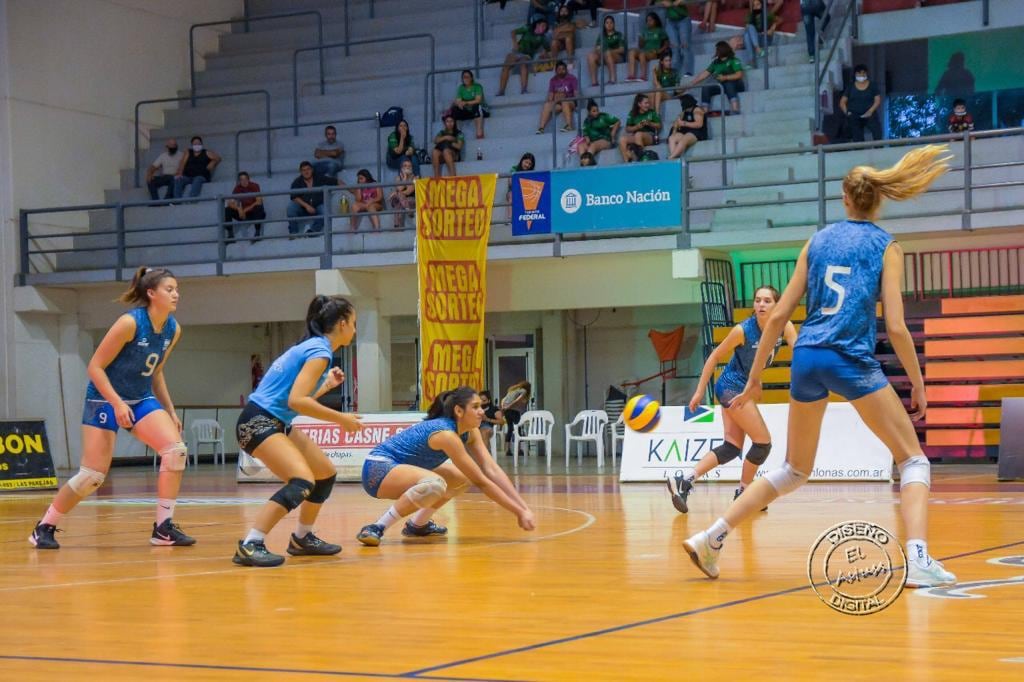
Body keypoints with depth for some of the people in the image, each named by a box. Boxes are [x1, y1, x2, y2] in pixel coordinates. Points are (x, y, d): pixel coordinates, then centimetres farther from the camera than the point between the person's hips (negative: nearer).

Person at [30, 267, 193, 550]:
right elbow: (95, 366, -18)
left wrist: (170, 411, 11)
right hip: (105, 400, -6)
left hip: (141, 400, 6)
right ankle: (44, 528, 12)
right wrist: (117, 404, -25)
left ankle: (163, 528, -8)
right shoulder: (130, 323, -21)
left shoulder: (173, 329, -1)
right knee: (93, 476, -8)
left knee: (177, 451, -15)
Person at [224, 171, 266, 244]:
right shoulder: (238, 188, -1)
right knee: (227, 210, -16)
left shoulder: (254, 186, -10)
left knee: (258, 207, -37)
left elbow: (259, 202, -19)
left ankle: (257, 234, -32)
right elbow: (230, 203, -7)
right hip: (243, 213, 3)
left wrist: (246, 209, -24)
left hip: (254, 213, -3)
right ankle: (230, 235, -17)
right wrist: (239, 209, -26)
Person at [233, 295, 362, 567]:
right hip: (258, 422, -11)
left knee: (326, 473, 16)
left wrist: (327, 385, 28)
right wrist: (340, 418, -18)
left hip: (277, 422, 11)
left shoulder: (313, 346, 15)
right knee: (303, 481, -26)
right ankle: (250, 545, -29)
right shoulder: (320, 351, -14)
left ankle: (302, 538, 30)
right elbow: (296, 401, -24)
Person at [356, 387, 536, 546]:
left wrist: (524, 507, -15)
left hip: (400, 468, 10)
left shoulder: (470, 432, 0)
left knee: (463, 477, 12)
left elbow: (493, 470, -6)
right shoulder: (446, 434, -26)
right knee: (435, 484, -35)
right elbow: (481, 482, -25)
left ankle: (417, 524, 21)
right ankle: (377, 528, -24)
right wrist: (519, 512, -23)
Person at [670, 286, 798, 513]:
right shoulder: (743, 330, -19)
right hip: (731, 386, -7)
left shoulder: (784, 326, -6)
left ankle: (685, 482, -4)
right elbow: (714, 357, -11)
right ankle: (743, 493, 8)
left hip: (744, 388, 7)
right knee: (763, 442, -6)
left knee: (732, 447, 1)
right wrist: (700, 391, -10)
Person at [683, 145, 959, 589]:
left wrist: (755, 378, 17)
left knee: (794, 471, 20)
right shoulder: (885, 247, 3)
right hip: (852, 361, -5)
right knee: (913, 459, 6)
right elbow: (895, 326, -6)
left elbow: (779, 315, 11)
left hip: (806, 357, 5)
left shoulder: (817, 241, 14)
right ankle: (918, 560, -14)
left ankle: (710, 539, 14)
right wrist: (918, 383, 4)